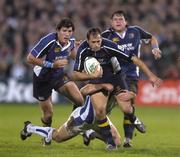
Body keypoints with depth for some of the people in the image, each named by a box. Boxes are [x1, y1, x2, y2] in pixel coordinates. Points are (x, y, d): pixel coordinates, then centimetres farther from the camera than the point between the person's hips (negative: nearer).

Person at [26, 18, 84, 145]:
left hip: (59, 75, 5)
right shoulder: (48, 41, -29)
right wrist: (52, 64, -30)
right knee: (48, 115, 0)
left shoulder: (71, 41, -10)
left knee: (80, 100, -13)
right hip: (42, 78, -5)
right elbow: (30, 58, -24)